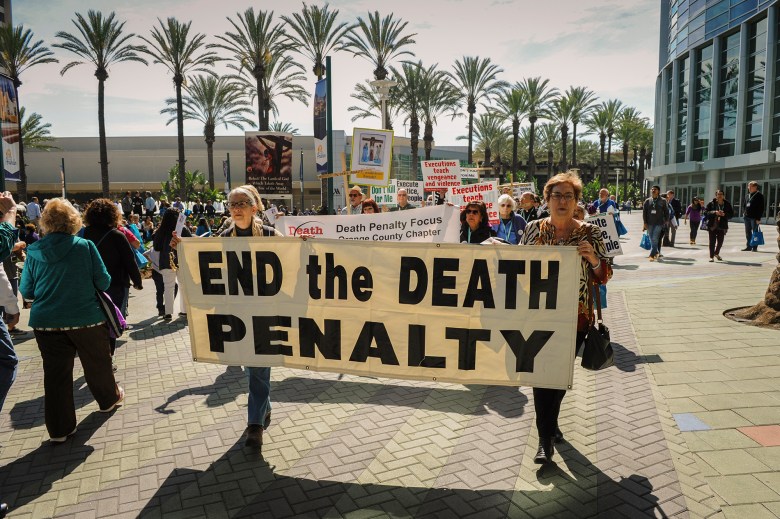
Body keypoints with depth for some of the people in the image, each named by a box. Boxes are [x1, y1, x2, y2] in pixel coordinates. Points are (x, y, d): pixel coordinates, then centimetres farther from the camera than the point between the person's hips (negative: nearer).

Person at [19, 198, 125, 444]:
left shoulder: (34, 251, -3)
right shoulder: (85, 246, -11)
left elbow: (26, 291, 3)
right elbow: (103, 282, -8)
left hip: (46, 322, 2)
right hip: (86, 319, -2)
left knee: (56, 373, 10)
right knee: (97, 363, 20)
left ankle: (59, 428, 17)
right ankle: (109, 399, 41)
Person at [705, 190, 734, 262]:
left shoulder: (727, 204, 3)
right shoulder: (711, 204, -2)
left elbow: (731, 214, 3)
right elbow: (706, 213, -8)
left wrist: (724, 214, -16)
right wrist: (715, 212, -22)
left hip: (722, 226, 2)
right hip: (712, 225, -2)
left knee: (720, 241, 10)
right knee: (712, 242, -3)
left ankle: (716, 253, 36)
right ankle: (711, 256, 4)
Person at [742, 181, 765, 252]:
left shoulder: (759, 195, -8)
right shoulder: (748, 195, 15)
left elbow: (761, 208, -13)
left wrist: (758, 218, -17)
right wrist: (745, 214, 13)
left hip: (754, 217, -7)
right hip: (747, 217, 8)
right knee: (748, 232, 12)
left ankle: (755, 247, 2)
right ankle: (748, 246, 20)